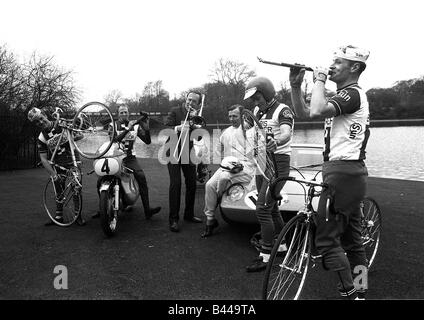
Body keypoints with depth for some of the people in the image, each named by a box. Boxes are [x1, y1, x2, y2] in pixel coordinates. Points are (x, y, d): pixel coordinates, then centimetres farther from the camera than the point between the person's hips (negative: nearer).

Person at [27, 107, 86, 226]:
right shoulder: (41, 139, -6)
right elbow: (44, 159, -10)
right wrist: (54, 175, -21)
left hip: (73, 161, -2)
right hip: (59, 165, 2)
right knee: (59, 190, 8)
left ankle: (78, 215, 7)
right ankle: (58, 216, 22)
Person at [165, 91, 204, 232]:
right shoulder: (175, 111, -4)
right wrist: (177, 128, -30)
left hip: (188, 152, 5)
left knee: (192, 183, 6)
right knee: (175, 184, -12)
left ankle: (189, 214, 23)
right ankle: (173, 219, -6)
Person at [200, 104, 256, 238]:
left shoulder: (249, 130, -1)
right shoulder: (226, 132, 20)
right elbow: (219, 150, 31)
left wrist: (241, 164, -15)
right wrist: (224, 161, 13)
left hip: (245, 167, -6)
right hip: (227, 166, 6)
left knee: (224, 177, -33)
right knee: (210, 185, -17)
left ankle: (217, 200, -1)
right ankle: (210, 219, -7)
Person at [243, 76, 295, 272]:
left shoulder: (282, 111, -11)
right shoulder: (257, 111, 13)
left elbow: (286, 133, -31)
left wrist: (276, 142, -51)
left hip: (278, 163, -8)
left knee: (262, 209, -11)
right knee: (271, 208, 16)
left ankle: (265, 257, -2)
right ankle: (282, 244, 33)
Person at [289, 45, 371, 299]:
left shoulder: (353, 93, -10)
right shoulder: (345, 95, 20)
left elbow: (316, 111, -29)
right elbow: (303, 113, 17)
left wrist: (319, 80, -13)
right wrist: (296, 86, 4)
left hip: (343, 173, -10)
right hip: (351, 173, 10)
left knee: (327, 238, -7)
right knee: (352, 238, 15)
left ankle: (350, 293, 0)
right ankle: (360, 291, 26)